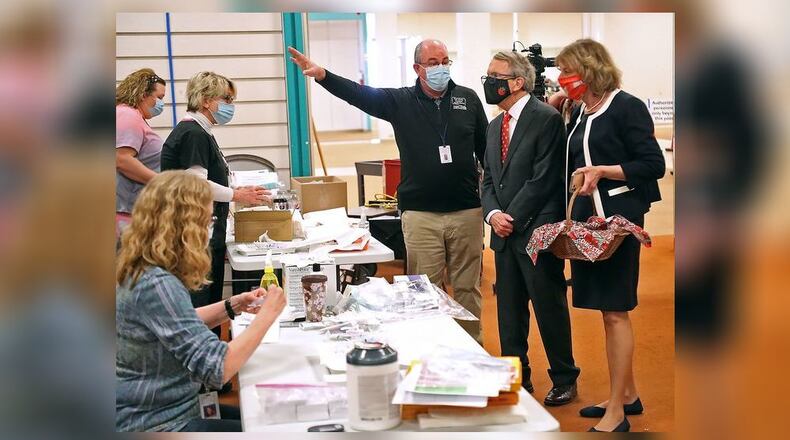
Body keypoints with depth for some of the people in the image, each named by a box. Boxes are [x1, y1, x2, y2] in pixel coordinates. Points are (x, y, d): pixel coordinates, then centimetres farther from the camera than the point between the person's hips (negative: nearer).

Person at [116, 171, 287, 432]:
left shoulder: (139, 269, 1)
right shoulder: (157, 285, -28)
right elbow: (217, 369, -30)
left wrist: (233, 306, 4)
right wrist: (266, 315, -19)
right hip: (157, 425, -9)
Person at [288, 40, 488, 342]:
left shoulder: (468, 99, 7)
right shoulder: (401, 101, 2)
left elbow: (486, 148, 11)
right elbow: (359, 94, -11)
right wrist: (322, 76, -27)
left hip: (467, 212, 1)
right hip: (420, 215, -1)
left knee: (467, 288, 11)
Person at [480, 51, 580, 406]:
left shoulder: (547, 119, -10)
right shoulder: (495, 125, 15)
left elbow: (543, 180, -15)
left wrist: (512, 218, -13)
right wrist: (492, 214, -2)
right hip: (505, 233, 7)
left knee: (550, 309, 3)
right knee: (509, 311, 13)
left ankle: (564, 380, 19)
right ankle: (517, 378, 26)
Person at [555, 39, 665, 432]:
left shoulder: (627, 107, -8)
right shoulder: (579, 116, 14)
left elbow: (654, 165, -12)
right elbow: (570, 165, 20)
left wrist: (603, 171, -21)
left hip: (619, 217, -8)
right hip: (587, 216, 8)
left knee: (614, 311, -5)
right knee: (608, 310, 13)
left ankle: (616, 414, 3)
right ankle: (627, 394, 26)